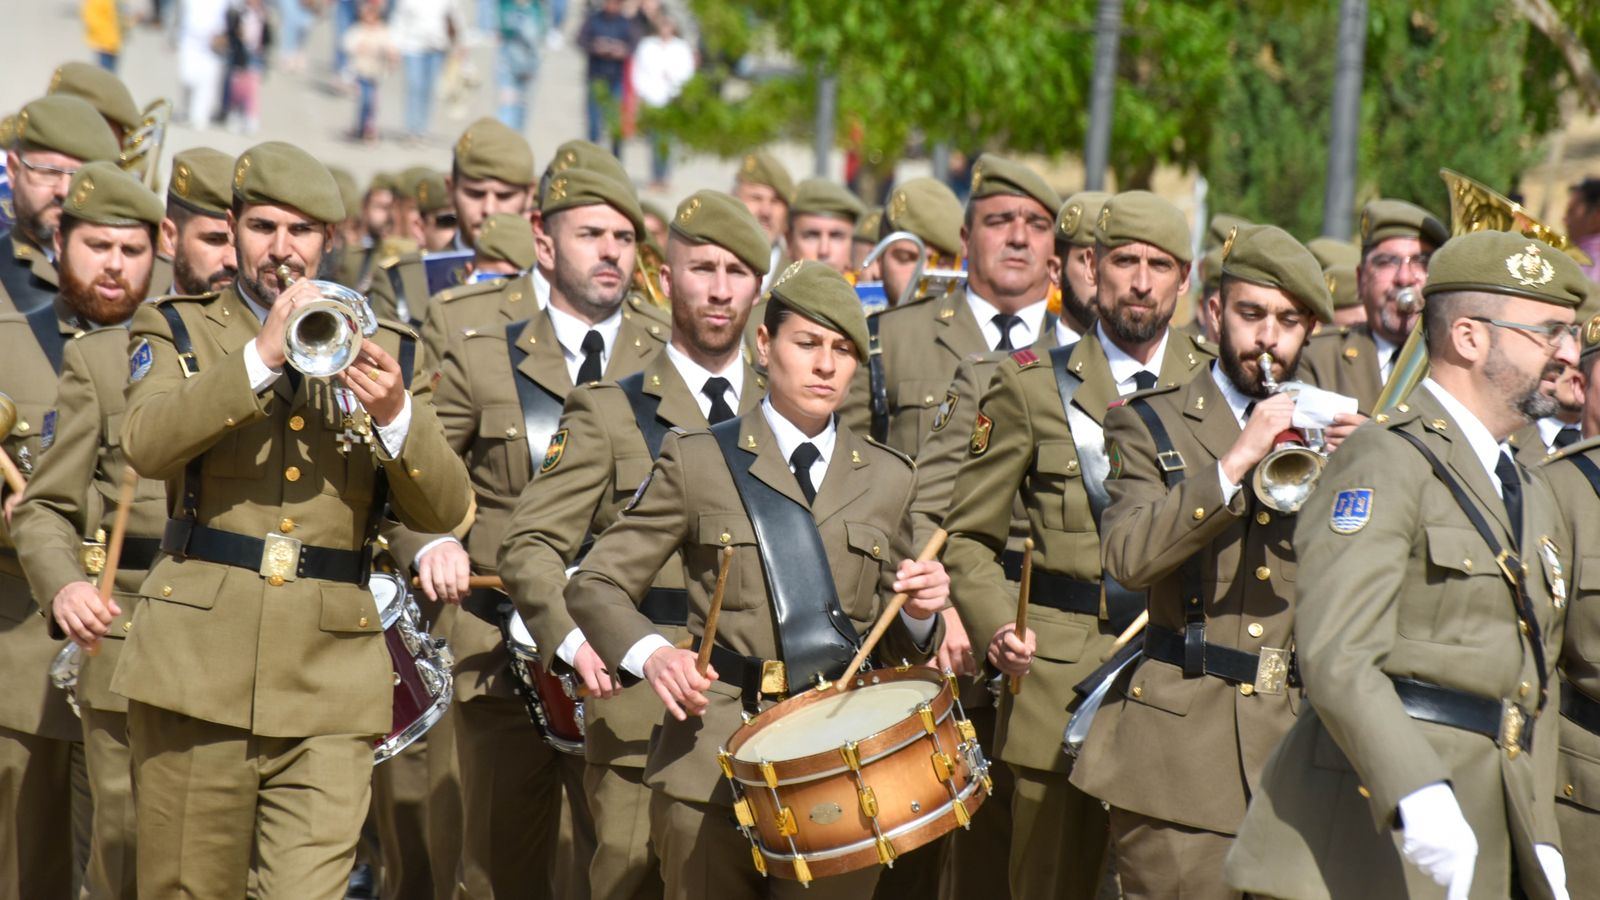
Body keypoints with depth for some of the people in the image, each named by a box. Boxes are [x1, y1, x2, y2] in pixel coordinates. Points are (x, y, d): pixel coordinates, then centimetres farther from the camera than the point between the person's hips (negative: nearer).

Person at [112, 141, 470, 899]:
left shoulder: (381, 352, 14)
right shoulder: (178, 331, 9)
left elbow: (443, 511, 6)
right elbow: (145, 444, -13)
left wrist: (396, 416, -12)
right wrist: (263, 357, -20)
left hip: (330, 674, 1)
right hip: (200, 660, -1)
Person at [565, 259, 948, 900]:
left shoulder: (887, 479, 11)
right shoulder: (698, 461, 2)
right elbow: (596, 586, 3)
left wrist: (918, 612, -5)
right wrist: (649, 653, -17)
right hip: (712, 764, -2)